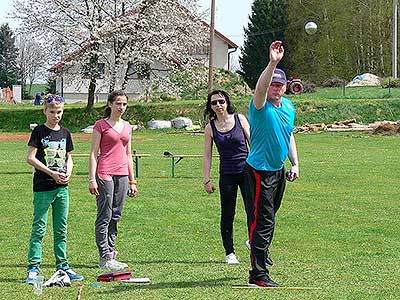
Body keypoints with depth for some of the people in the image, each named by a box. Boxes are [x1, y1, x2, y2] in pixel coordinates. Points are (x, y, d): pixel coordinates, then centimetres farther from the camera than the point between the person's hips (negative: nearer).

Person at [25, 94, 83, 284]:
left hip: (62, 187, 5)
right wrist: (52, 173, -15)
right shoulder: (39, 131, -4)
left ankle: (62, 266, 17)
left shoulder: (65, 133, 11)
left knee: (61, 229, 10)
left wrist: (68, 173, -2)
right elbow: (30, 158, -10)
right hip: (43, 187, -5)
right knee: (39, 228, -5)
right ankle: (33, 268, -2)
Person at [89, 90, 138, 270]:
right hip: (105, 174, -6)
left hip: (122, 175, 6)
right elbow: (93, 154, -4)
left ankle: (110, 253, 14)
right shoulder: (101, 125, -1)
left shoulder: (127, 127, 15)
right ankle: (104, 258, -3)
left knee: (116, 216, 8)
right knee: (105, 217, -5)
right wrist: (92, 179, -11)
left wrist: (132, 181, 18)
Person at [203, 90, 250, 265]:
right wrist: (207, 180, 0)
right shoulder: (210, 127, 2)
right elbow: (207, 155, 5)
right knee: (227, 215, 4)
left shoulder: (239, 119, 0)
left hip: (247, 170, -1)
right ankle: (229, 252, 15)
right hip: (227, 175, 1)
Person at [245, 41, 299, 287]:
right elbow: (260, 89, -39)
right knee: (263, 220, -11)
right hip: (260, 170, -8)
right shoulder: (260, 106, -16)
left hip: (279, 170, 8)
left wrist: (295, 163, 12)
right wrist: (273, 62, -51)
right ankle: (258, 274, -10)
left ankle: (262, 255, 45)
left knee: (269, 217, 24)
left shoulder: (289, 106, 8)